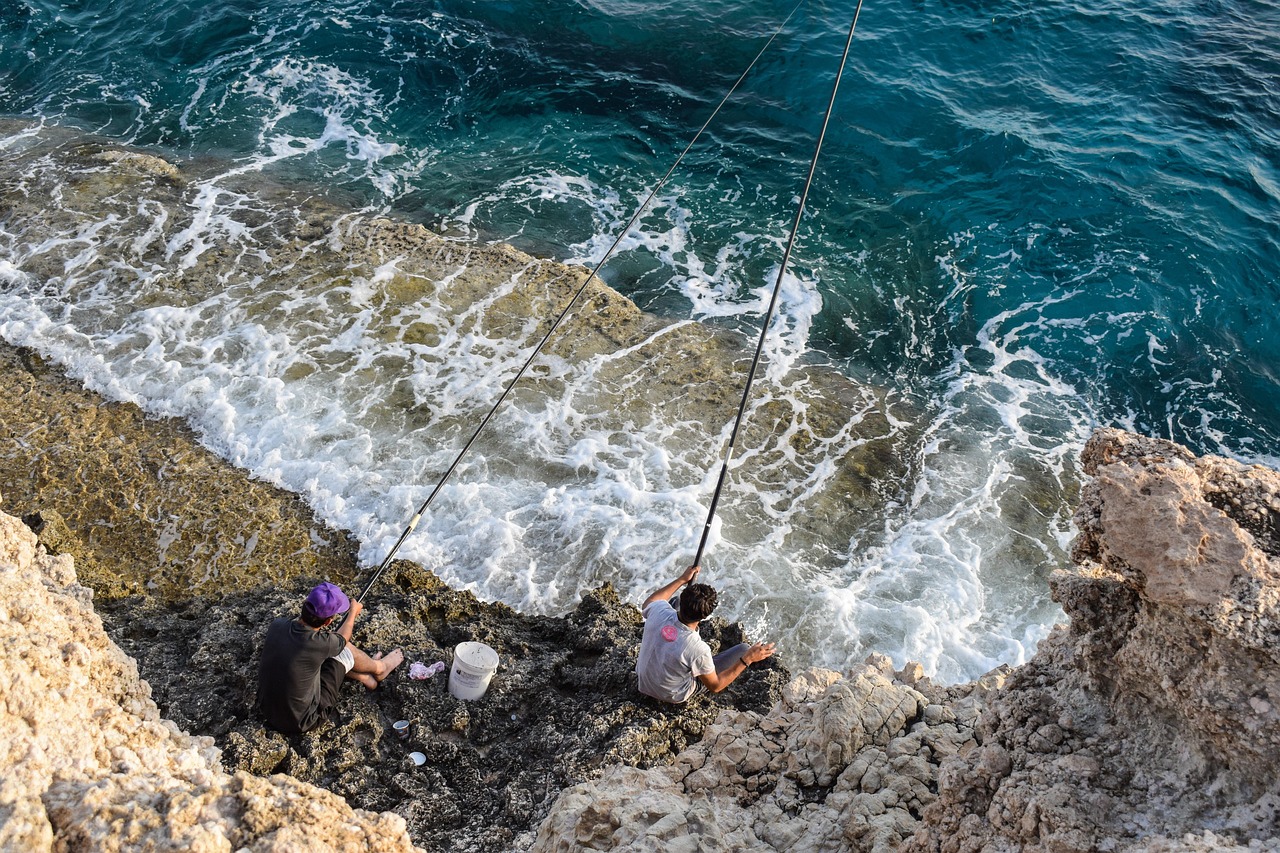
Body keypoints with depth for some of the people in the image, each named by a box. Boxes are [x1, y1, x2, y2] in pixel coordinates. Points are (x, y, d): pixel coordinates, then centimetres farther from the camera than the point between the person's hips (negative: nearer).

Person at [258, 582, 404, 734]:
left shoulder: (277, 626, -16)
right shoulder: (319, 644, -28)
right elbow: (342, 639, -1)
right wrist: (353, 612, 18)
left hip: (267, 711, 6)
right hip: (300, 723, -5)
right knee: (346, 651, 3)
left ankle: (364, 677, 35)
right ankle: (379, 668, 34)